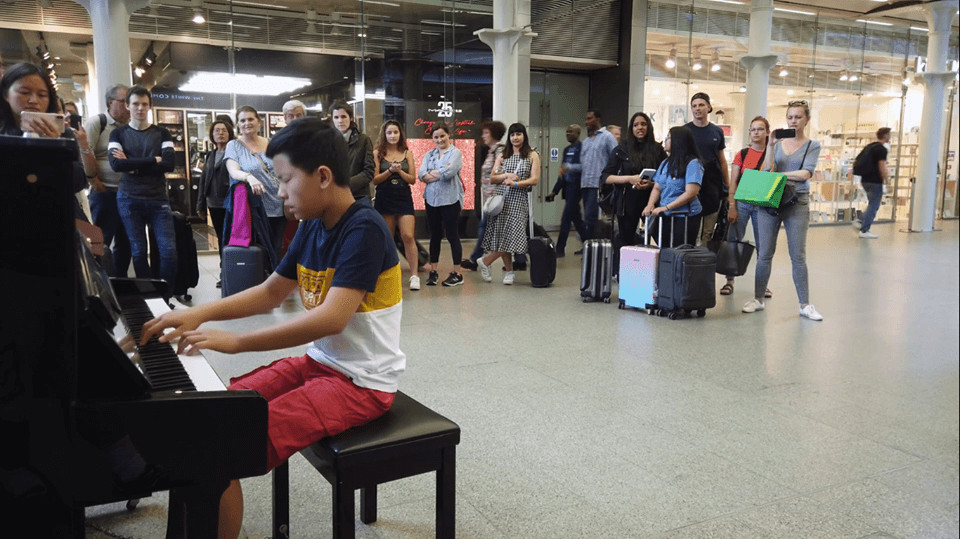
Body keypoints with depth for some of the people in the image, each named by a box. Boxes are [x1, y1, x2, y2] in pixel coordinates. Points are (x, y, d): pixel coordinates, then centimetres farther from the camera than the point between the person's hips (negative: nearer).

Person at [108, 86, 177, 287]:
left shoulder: (162, 133, 10)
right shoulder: (118, 133, 8)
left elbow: (169, 164, -6)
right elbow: (116, 164, -9)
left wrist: (133, 166, -9)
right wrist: (154, 160, -9)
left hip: (158, 199, 0)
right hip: (129, 200, 0)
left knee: (169, 250, -7)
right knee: (139, 252, 3)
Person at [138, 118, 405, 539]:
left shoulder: (364, 229, -20)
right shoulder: (313, 226, 7)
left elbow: (331, 318, -28)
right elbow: (271, 292, 15)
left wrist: (236, 342, -25)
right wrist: (199, 314, 2)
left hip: (361, 382, -9)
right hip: (318, 362, 9)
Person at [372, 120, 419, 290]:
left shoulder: (407, 154, 8)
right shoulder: (378, 153, 4)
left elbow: (412, 179, 5)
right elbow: (374, 179, -1)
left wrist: (400, 171, -11)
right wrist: (390, 170, -14)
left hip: (404, 198, 0)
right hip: (384, 199, 0)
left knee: (408, 236, -11)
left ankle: (414, 275, -7)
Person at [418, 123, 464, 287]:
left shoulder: (455, 152, -1)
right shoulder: (429, 155, 14)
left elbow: (449, 172, -17)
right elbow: (421, 175, 0)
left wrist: (431, 173, -4)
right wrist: (440, 173, -11)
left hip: (450, 199, -5)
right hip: (431, 199, 5)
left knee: (452, 235, -1)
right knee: (434, 236, 10)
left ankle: (457, 273, 6)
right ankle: (433, 271, 18)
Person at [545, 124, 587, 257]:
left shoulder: (582, 147, -9)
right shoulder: (567, 149, 17)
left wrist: (570, 167, -29)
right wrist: (555, 191, 19)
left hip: (576, 187, -9)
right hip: (568, 187, 9)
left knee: (566, 218, -7)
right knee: (576, 217, 14)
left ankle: (560, 249, -1)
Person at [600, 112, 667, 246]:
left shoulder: (657, 149, 8)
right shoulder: (622, 149, 6)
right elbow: (606, 177, 1)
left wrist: (652, 183, -12)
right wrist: (630, 179, -12)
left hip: (651, 200, 0)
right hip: (628, 202, 0)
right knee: (626, 241, 4)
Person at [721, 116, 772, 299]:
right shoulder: (742, 154, 6)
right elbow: (733, 182, 3)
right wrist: (732, 206, -4)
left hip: (762, 204, 0)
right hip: (741, 203, 0)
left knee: (763, 245, 3)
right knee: (733, 241, 0)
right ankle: (729, 281, 9)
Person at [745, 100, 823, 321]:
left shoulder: (812, 146, 5)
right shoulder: (778, 143, 11)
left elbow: (805, 174, -8)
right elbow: (766, 170, -2)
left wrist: (778, 174, -6)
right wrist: (770, 146, -10)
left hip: (797, 204, -2)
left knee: (798, 256, -1)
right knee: (765, 254, 5)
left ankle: (805, 305, 6)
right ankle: (758, 299, 14)